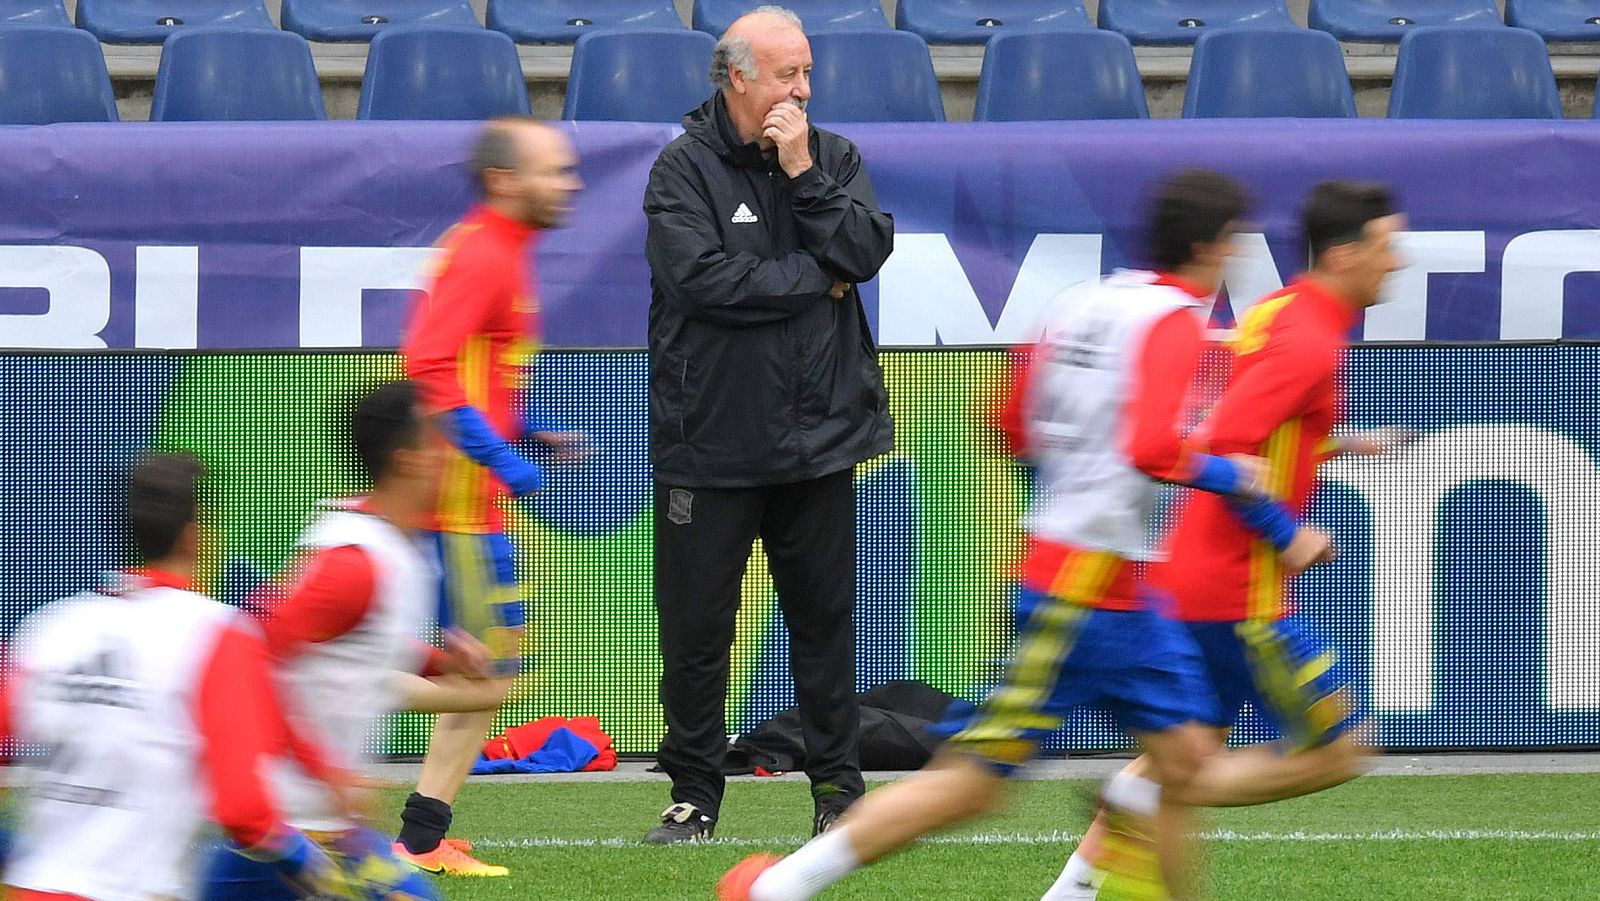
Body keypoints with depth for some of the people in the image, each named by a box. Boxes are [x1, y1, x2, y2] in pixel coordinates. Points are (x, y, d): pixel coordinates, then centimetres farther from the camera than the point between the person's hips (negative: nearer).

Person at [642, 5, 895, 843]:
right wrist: (815, 277, -9)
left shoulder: (833, 157, 7)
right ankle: (694, 794, 12)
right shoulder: (684, 168, -5)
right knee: (696, 625, 3)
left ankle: (837, 782, 17)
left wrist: (801, 174, -13)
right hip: (710, 441, -3)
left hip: (819, 435, 3)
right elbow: (702, 278, -17)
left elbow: (867, 249, -7)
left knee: (825, 617, 8)